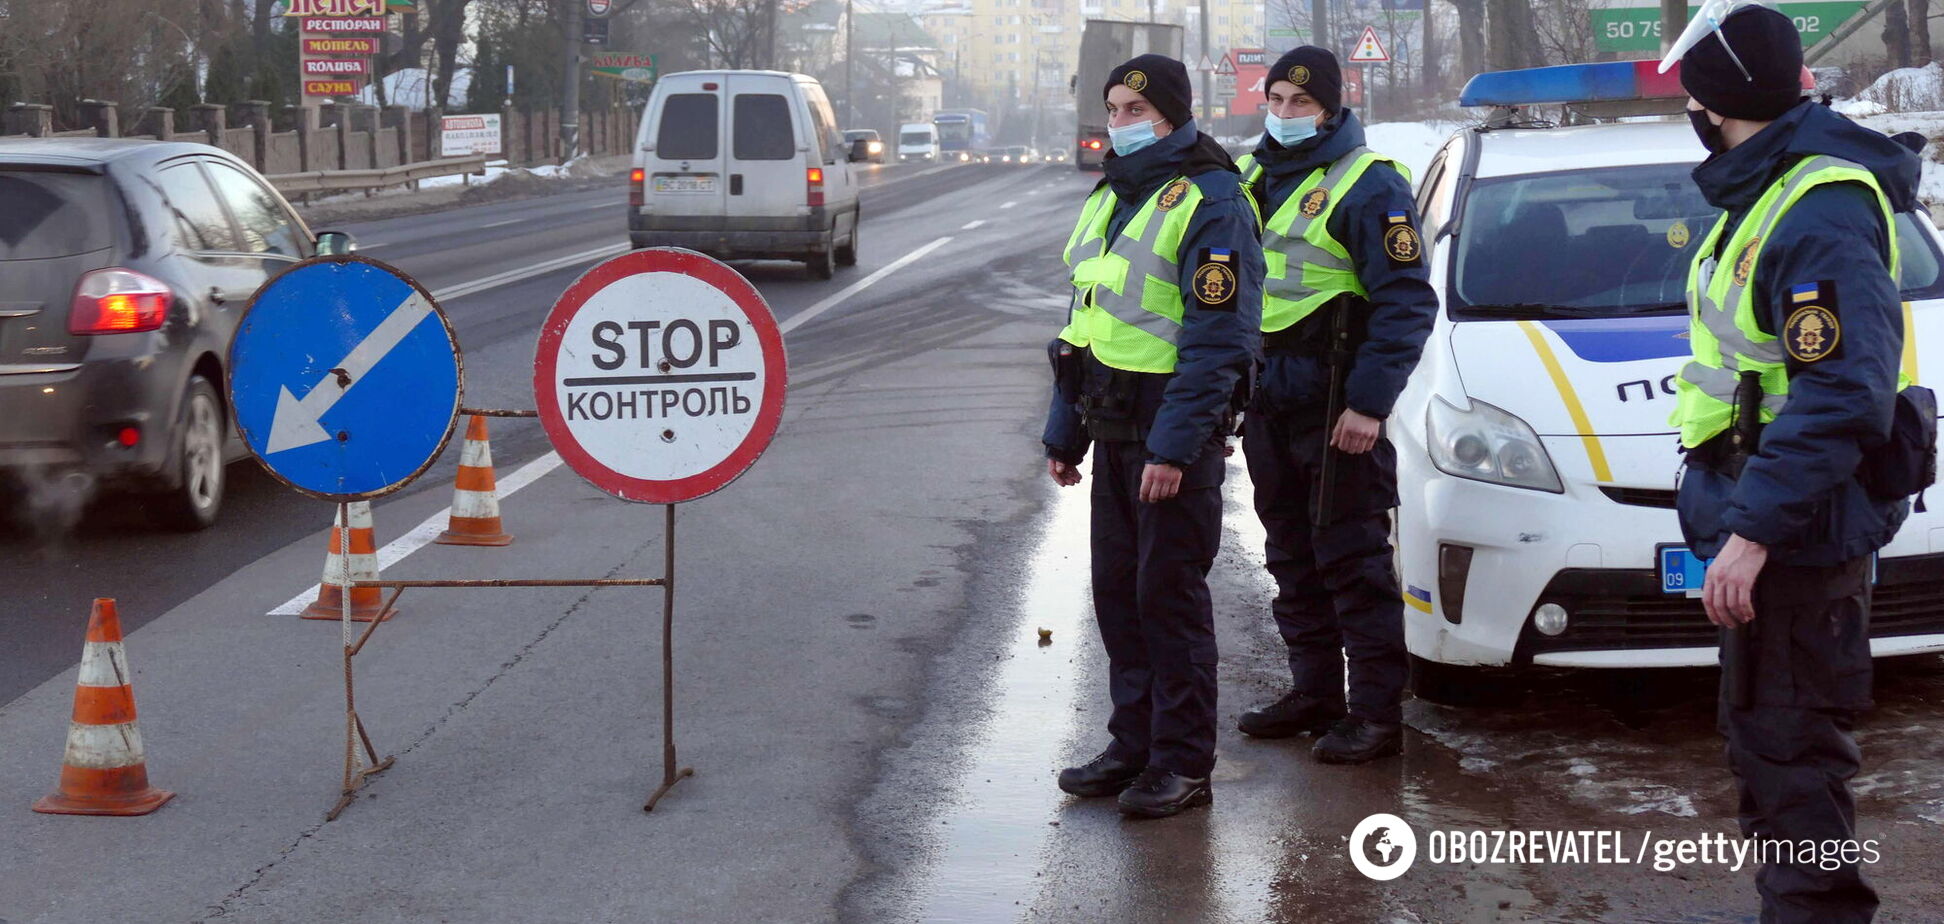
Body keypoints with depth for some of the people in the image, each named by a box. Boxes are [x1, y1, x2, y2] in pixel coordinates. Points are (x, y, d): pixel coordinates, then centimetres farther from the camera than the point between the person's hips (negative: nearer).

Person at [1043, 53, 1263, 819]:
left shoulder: (1209, 202, -12)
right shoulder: (1109, 197, 16)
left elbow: (1218, 339, -18)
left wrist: (1173, 447, -22)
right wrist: (1064, 431, 19)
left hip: (1174, 435, -8)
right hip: (1114, 432, 8)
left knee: (1170, 596, -3)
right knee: (1118, 592, 12)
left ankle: (1183, 764, 6)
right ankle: (1134, 745, 23)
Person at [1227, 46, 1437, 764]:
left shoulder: (1368, 185, -9)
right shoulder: (1250, 179, 14)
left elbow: (1408, 302, -13)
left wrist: (1369, 402, -19)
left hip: (1337, 407, -8)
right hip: (1268, 402, 8)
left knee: (1353, 560, -4)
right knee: (1294, 559, 15)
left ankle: (1376, 712, 2)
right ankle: (1314, 692, 26)